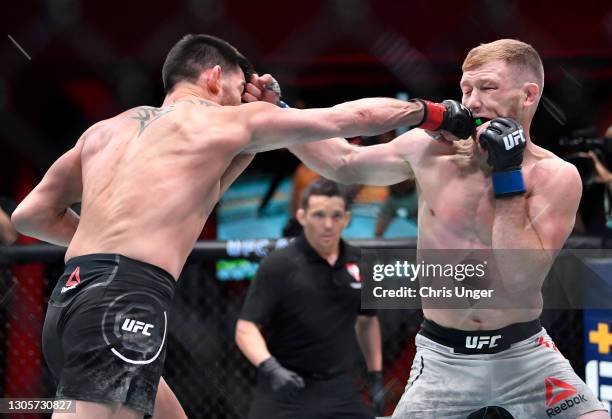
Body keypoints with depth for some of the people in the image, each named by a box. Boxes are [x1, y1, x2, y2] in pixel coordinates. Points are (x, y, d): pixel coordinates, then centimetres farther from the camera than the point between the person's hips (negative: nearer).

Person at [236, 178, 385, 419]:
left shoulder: (358, 264, 4)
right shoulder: (278, 266, -11)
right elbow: (246, 328, -14)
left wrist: (376, 377, 18)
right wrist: (271, 368, -31)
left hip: (339, 390, 5)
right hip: (285, 391, -4)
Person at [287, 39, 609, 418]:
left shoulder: (556, 176, -9)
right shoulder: (430, 150, -3)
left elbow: (521, 281, -19)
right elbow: (345, 163, 13)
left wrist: (507, 175, -19)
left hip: (525, 355, -1)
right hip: (445, 358, 1)